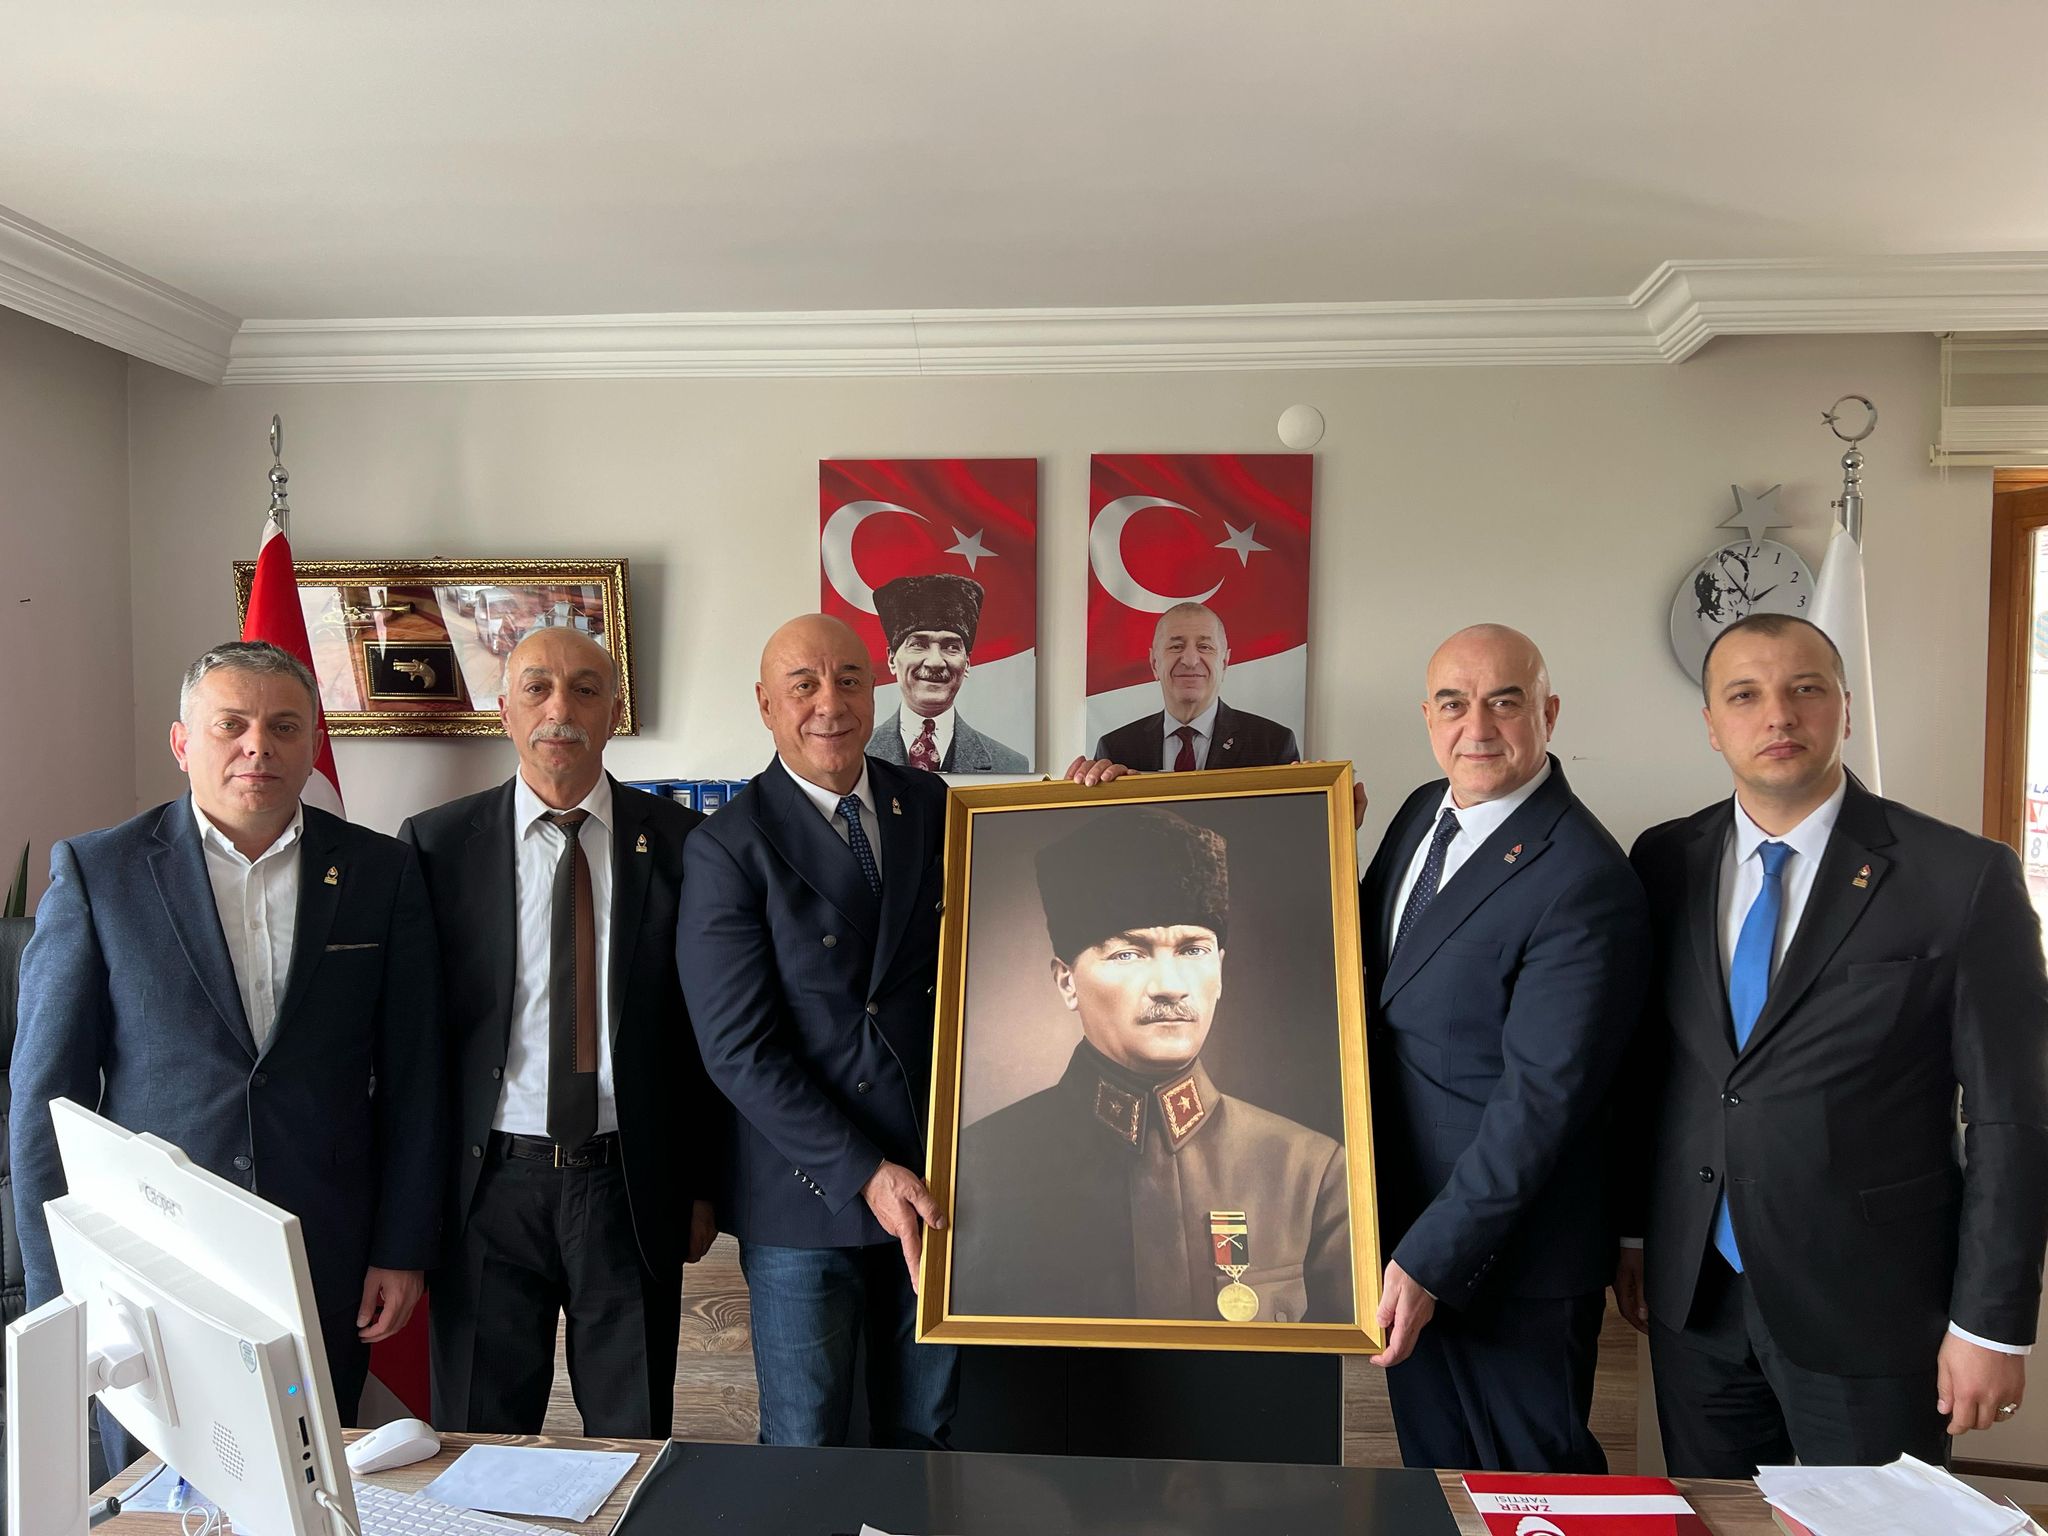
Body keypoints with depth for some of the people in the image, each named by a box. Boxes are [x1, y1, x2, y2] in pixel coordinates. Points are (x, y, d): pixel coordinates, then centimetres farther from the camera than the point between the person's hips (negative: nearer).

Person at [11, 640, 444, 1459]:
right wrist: (60, 1287, -3)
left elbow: (412, 1078, 3)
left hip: (329, 1271, 1)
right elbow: (47, 1092, -1)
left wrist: (402, 1252, 1)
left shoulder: (380, 872, 1)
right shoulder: (96, 870, -2)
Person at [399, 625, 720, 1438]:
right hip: (489, 1185, 0)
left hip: (632, 1186, 0)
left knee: (635, 1441, 13)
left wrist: (702, 1184, 3)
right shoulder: (437, 843, -1)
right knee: (481, 1442, 15)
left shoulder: (676, 841, -1)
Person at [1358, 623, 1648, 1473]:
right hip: (1407, 1231, 7)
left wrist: (1431, 1259, -21)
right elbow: (1368, 957, 14)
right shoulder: (1424, 813, 3)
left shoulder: (1584, 879, -23)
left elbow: (1540, 1099, -24)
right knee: (1434, 1476, 23)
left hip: (1510, 1259, -7)